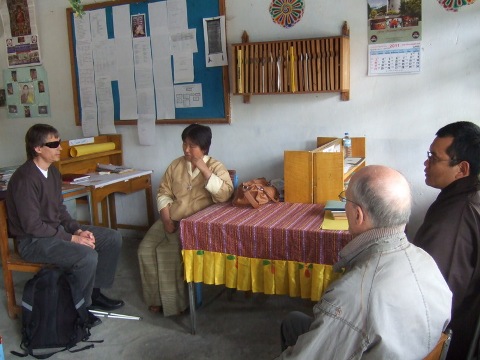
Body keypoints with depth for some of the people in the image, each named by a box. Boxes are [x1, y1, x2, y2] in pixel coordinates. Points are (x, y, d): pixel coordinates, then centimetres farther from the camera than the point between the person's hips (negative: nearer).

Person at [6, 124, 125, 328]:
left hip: (58, 229, 9)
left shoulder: (52, 171, 6)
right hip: (34, 241, -9)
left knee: (113, 239, 1)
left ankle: (95, 293, 13)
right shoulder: (25, 179, -22)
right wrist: (71, 238, -20)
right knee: (88, 256, -31)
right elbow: (32, 225, -23)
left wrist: (77, 229, -3)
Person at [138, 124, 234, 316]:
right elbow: (163, 192, 10)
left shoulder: (216, 167, -4)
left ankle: (174, 302, -6)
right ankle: (157, 298, 4)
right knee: (146, 249, -12)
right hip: (172, 219, 6)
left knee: (168, 251, -24)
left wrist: (204, 169, -22)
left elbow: (224, 195, -19)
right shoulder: (176, 164, 9)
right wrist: (166, 218, -6)